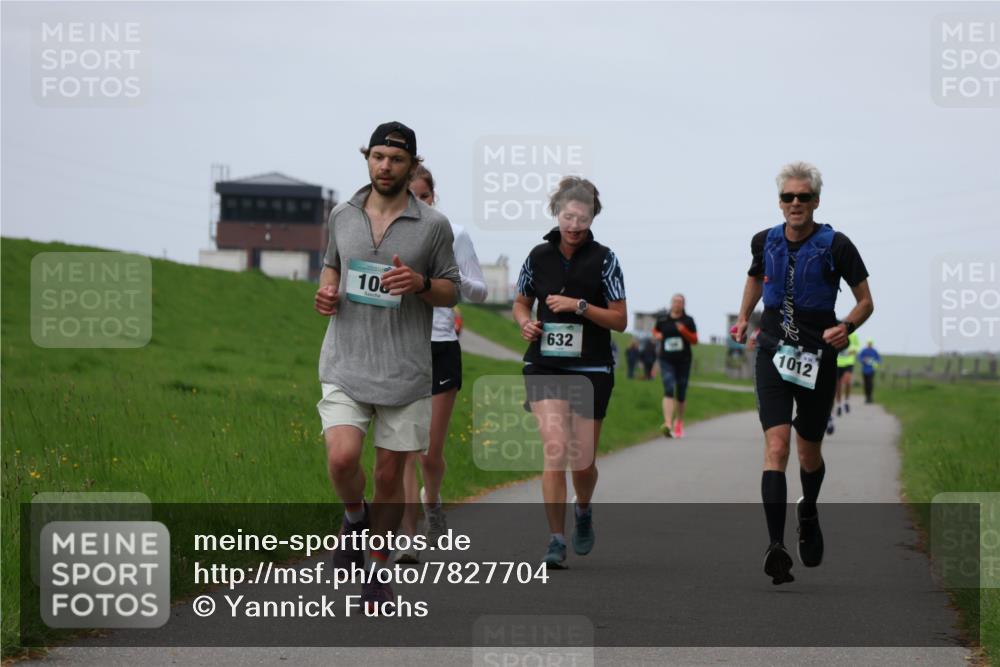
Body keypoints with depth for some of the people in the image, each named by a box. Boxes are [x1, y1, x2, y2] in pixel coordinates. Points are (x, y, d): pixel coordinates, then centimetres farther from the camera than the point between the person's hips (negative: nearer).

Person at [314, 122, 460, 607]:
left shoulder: (434, 226, 0)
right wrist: (327, 291, 2)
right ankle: (354, 518, 16)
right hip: (345, 364, 1)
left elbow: (452, 292, 6)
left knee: (390, 475, 4)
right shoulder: (341, 216, 7)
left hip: (405, 371, -1)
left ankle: (377, 573, 21)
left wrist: (421, 283, -15)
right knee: (342, 459, -17)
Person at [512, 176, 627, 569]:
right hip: (545, 367, 1)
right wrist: (526, 323, -4)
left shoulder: (604, 260, -3)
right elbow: (521, 303, 18)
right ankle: (556, 541, -11)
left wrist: (579, 306, -16)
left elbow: (619, 320, -3)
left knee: (583, 460, 5)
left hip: (592, 370, 0)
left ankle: (583, 511, 38)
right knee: (555, 448, -15)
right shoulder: (539, 256, 4)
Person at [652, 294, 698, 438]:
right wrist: (657, 335, 2)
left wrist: (684, 331, -17)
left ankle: (679, 421, 35)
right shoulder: (662, 320, 5)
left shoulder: (688, 321, 2)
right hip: (666, 361, -1)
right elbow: (655, 330, 24)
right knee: (668, 390, -18)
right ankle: (668, 424, -30)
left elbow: (694, 340, 0)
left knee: (681, 394, 10)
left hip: (683, 361, 1)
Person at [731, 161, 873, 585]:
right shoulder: (765, 242, 3)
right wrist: (743, 318, 16)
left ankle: (808, 513, 46)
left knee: (809, 455, 12)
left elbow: (865, 302, 0)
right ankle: (776, 547, -26)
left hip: (818, 357, -1)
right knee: (776, 446, -17)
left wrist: (845, 327, -19)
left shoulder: (836, 246, -7)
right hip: (773, 353, 1)